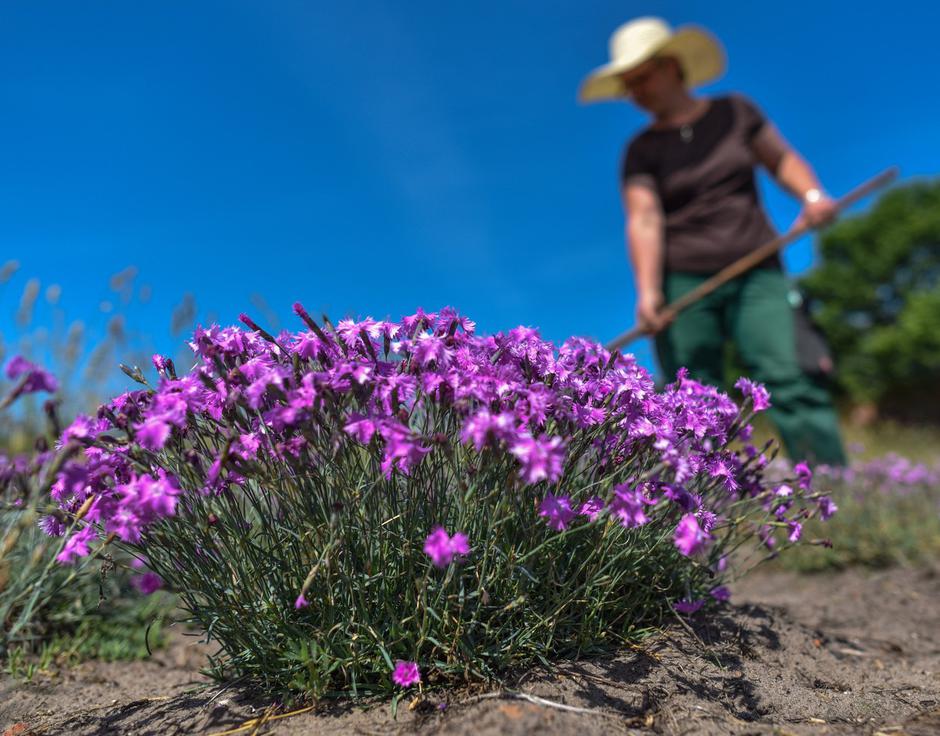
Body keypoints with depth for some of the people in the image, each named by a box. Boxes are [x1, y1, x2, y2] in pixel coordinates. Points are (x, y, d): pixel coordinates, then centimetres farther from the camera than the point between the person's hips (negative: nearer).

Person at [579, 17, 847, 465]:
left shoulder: (734, 112, 11)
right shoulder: (642, 151, 6)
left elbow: (780, 158, 19)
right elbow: (643, 221, -7)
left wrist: (811, 195, -2)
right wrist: (647, 290, -21)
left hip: (756, 274, 1)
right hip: (682, 282, 0)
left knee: (787, 378, -13)